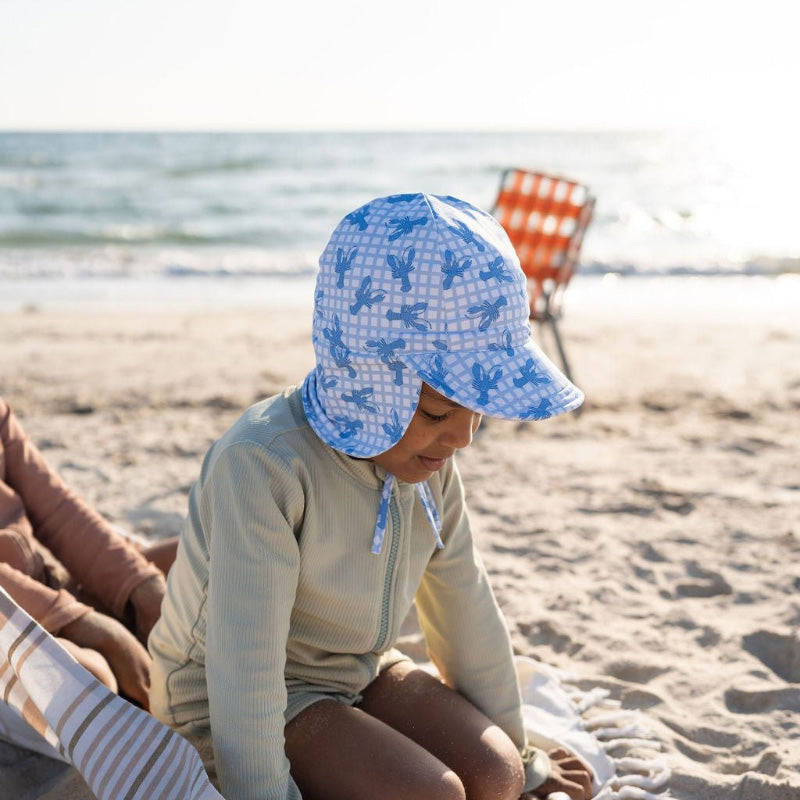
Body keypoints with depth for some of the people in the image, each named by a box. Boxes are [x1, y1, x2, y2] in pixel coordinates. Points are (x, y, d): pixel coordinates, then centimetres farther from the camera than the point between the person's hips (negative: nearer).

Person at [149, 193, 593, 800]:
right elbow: (244, 673, -31)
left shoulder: (428, 459, -9)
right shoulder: (263, 467, -33)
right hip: (224, 700, -6)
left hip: (355, 670, 7)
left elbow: (465, 607, 2)